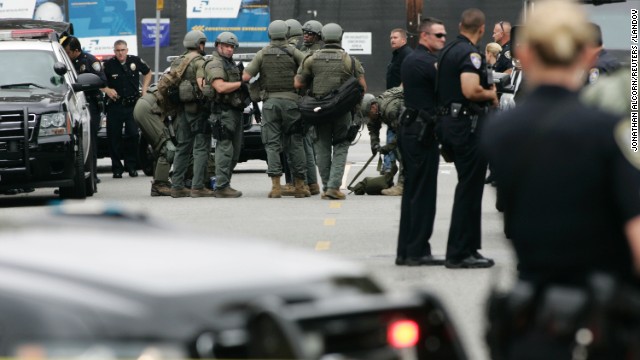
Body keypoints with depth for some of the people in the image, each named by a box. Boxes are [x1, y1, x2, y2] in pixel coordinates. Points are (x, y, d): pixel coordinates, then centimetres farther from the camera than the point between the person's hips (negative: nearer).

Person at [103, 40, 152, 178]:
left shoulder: (135, 61, 0)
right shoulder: (108, 65, -6)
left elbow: (147, 73, 18)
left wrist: (144, 89, 9)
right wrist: (107, 90, -13)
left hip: (132, 105, 1)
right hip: (115, 106, -1)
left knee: (133, 135, -2)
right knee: (114, 137, 0)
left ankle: (132, 166, 9)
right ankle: (117, 168, 8)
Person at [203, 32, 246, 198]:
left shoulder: (231, 64, 22)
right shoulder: (214, 64, -8)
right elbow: (221, 87, -22)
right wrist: (241, 83, -15)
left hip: (236, 111, 10)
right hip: (224, 111, -10)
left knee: (235, 151, 12)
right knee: (225, 149, -12)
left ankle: (224, 184, 17)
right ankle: (222, 187, -12)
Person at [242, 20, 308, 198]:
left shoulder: (262, 54, 4)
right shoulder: (293, 52, 2)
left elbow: (245, 77, -1)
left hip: (270, 102, 1)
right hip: (291, 101, 0)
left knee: (272, 144, 1)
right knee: (295, 144, 6)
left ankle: (276, 185, -8)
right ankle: (299, 185, 7)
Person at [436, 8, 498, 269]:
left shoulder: (447, 51, 14)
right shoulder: (470, 54, -16)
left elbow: (442, 88, 23)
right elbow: (470, 90, -29)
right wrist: (491, 94, -10)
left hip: (448, 119, 10)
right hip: (468, 123, -10)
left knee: (468, 186, 16)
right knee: (469, 188, -4)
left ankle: (467, 248, 21)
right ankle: (459, 254, -2)